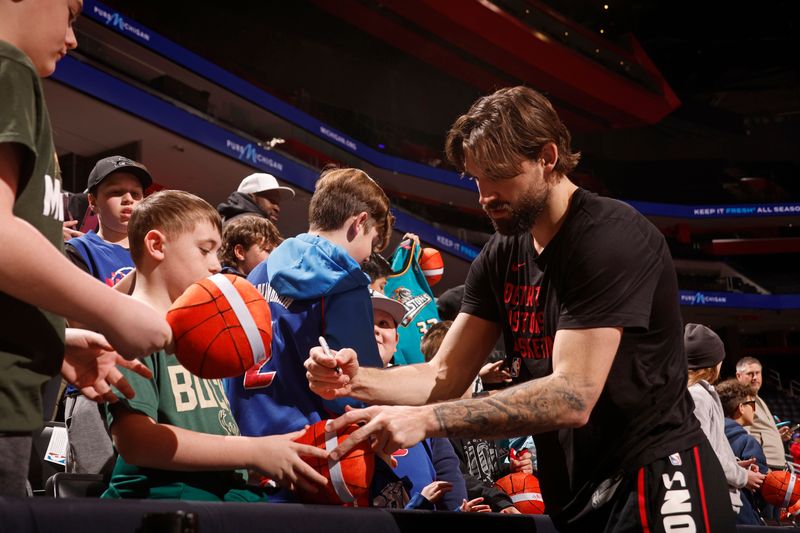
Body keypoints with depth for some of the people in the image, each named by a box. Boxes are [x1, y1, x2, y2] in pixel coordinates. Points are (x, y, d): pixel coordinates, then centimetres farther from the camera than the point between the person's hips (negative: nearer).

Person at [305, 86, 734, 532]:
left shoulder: (611, 237, -17)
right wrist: (357, 380, -14)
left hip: (654, 481, -8)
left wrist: (426, 419, -30)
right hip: (575, 495, 8)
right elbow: (447, 377, 6)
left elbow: (573, 395, -25)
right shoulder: (500, 258, 7)